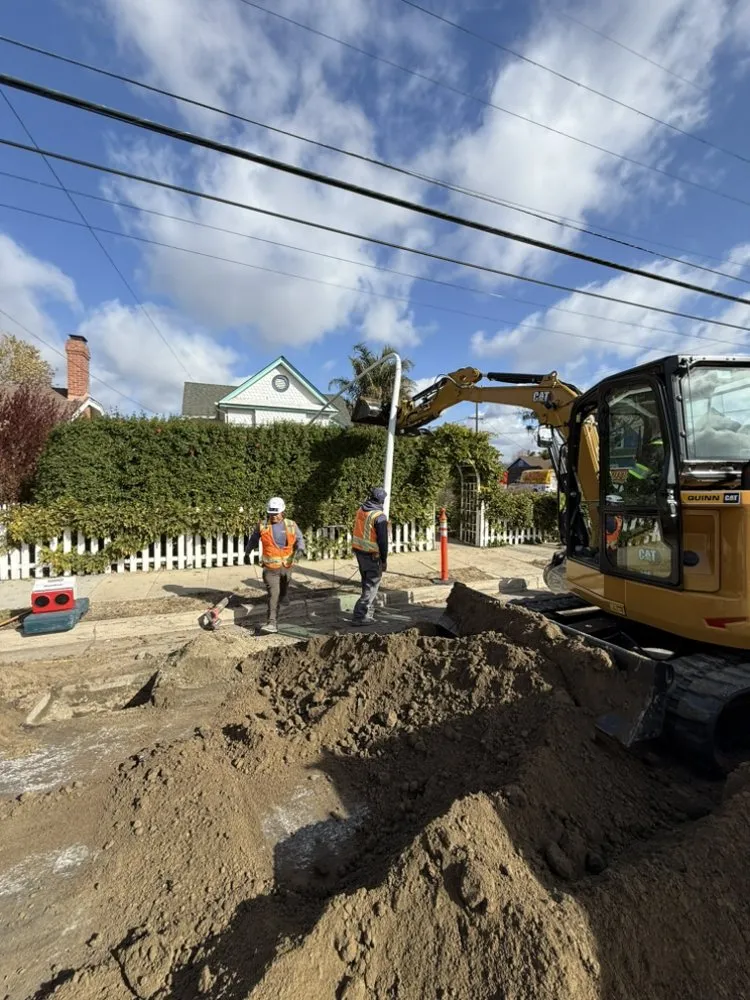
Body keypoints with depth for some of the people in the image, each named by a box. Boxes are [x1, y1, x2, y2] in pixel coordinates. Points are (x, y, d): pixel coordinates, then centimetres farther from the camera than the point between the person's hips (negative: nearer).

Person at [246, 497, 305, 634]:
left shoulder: (291, 525, -4)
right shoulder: (262, 526, -6)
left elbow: (299, 539, 4)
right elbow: (253, 539, 12)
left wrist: (300, 548, -18)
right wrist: (248, 551, 25)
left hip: (286, 565, 3)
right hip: (271, 567, -3)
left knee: (284, 587, 26)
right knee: (273, 594, -13)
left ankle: (282, 597, 59)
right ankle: (272, 623, -15)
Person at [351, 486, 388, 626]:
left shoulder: (360, 510, 2)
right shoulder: (379, 516, -19)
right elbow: (383, 540, -17)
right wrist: (384, 560, -7)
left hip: (359, 551, 8)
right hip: (372, 555, -8)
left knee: (367, 583, 20)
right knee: (371, 586, 3)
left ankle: (368, 613, 32)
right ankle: (359, 616, 2)